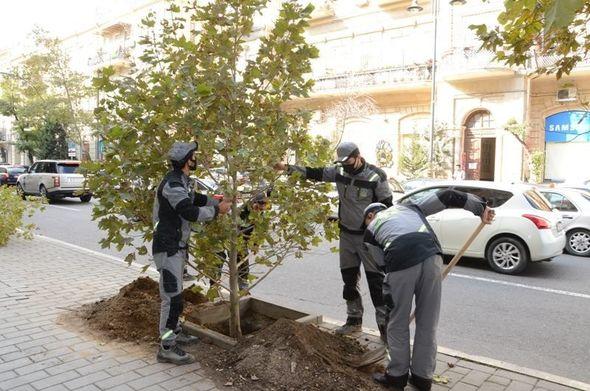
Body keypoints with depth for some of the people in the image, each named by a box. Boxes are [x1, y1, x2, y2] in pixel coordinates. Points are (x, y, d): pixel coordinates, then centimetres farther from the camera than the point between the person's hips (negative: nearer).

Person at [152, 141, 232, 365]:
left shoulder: (184, 181, 12)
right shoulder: (172, 184, -21)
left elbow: (196, 199, 25)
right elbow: (190, 212, -27)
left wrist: (221, 202, 13)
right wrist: (217, 210, -14)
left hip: (177, 246, 11)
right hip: (167, 247, -11)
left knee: (174, 293, 21)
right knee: (172, 296, -8)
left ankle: (174, 332, 36)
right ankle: (166, 348, 0)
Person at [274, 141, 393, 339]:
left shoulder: (376, 176, -15)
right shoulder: (339, 171, -2)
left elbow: (386, 207, -9)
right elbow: (314, 173, 6)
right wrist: (288, 167, -1)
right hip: (346, 234, 6)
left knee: (376, 280, -3)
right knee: (349, 278, 13)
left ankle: (384, 323, 7)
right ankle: (354, 319, 28)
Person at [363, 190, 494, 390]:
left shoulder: (370, 231, 27)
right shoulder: (409, 207, 34)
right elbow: (446, 196, 27)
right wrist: (480, 208, 28)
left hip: (401, 261, -3)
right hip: (431, 257, 3)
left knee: (398, 323, 16)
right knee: (428, 323, 16)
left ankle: (397, 375, 28)